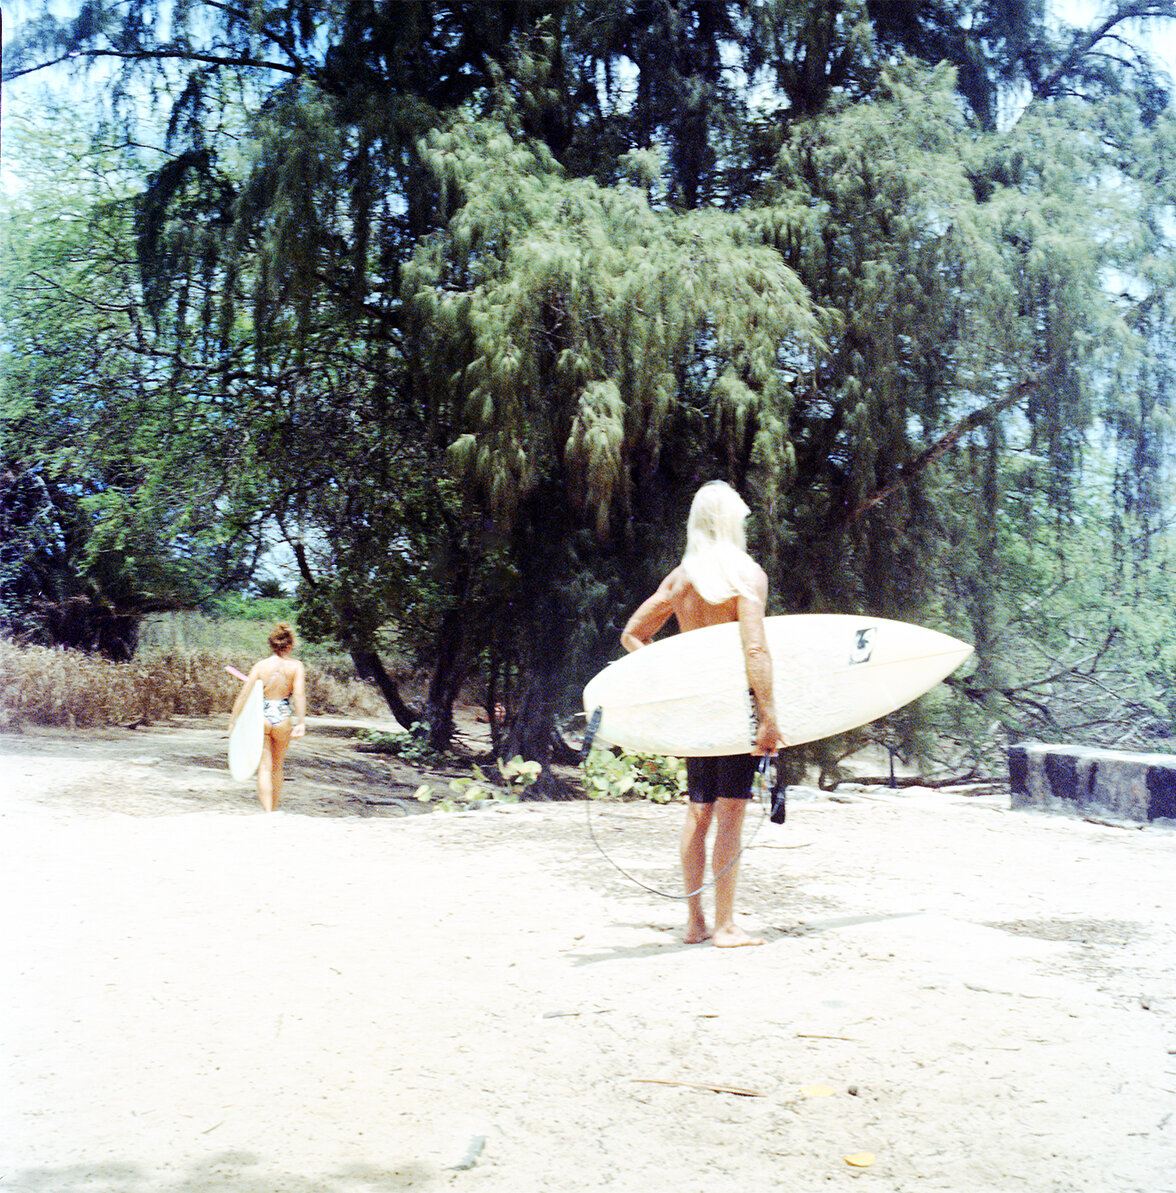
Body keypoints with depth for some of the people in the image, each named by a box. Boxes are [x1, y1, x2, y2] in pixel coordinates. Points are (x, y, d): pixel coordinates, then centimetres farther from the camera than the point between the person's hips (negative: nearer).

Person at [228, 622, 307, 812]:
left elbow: (244, 694, -2)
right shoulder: (296, 666, -3)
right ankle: (274, 810, 29)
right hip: (283, 720, 0)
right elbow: (299, 695, -15)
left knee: (264, 768, 0)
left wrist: (233, 720, 5)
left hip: (261, 718, 0)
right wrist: (301, 723, -18)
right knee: (277, 768, 18)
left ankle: (267, 812, -13)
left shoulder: (260, 666, 0)